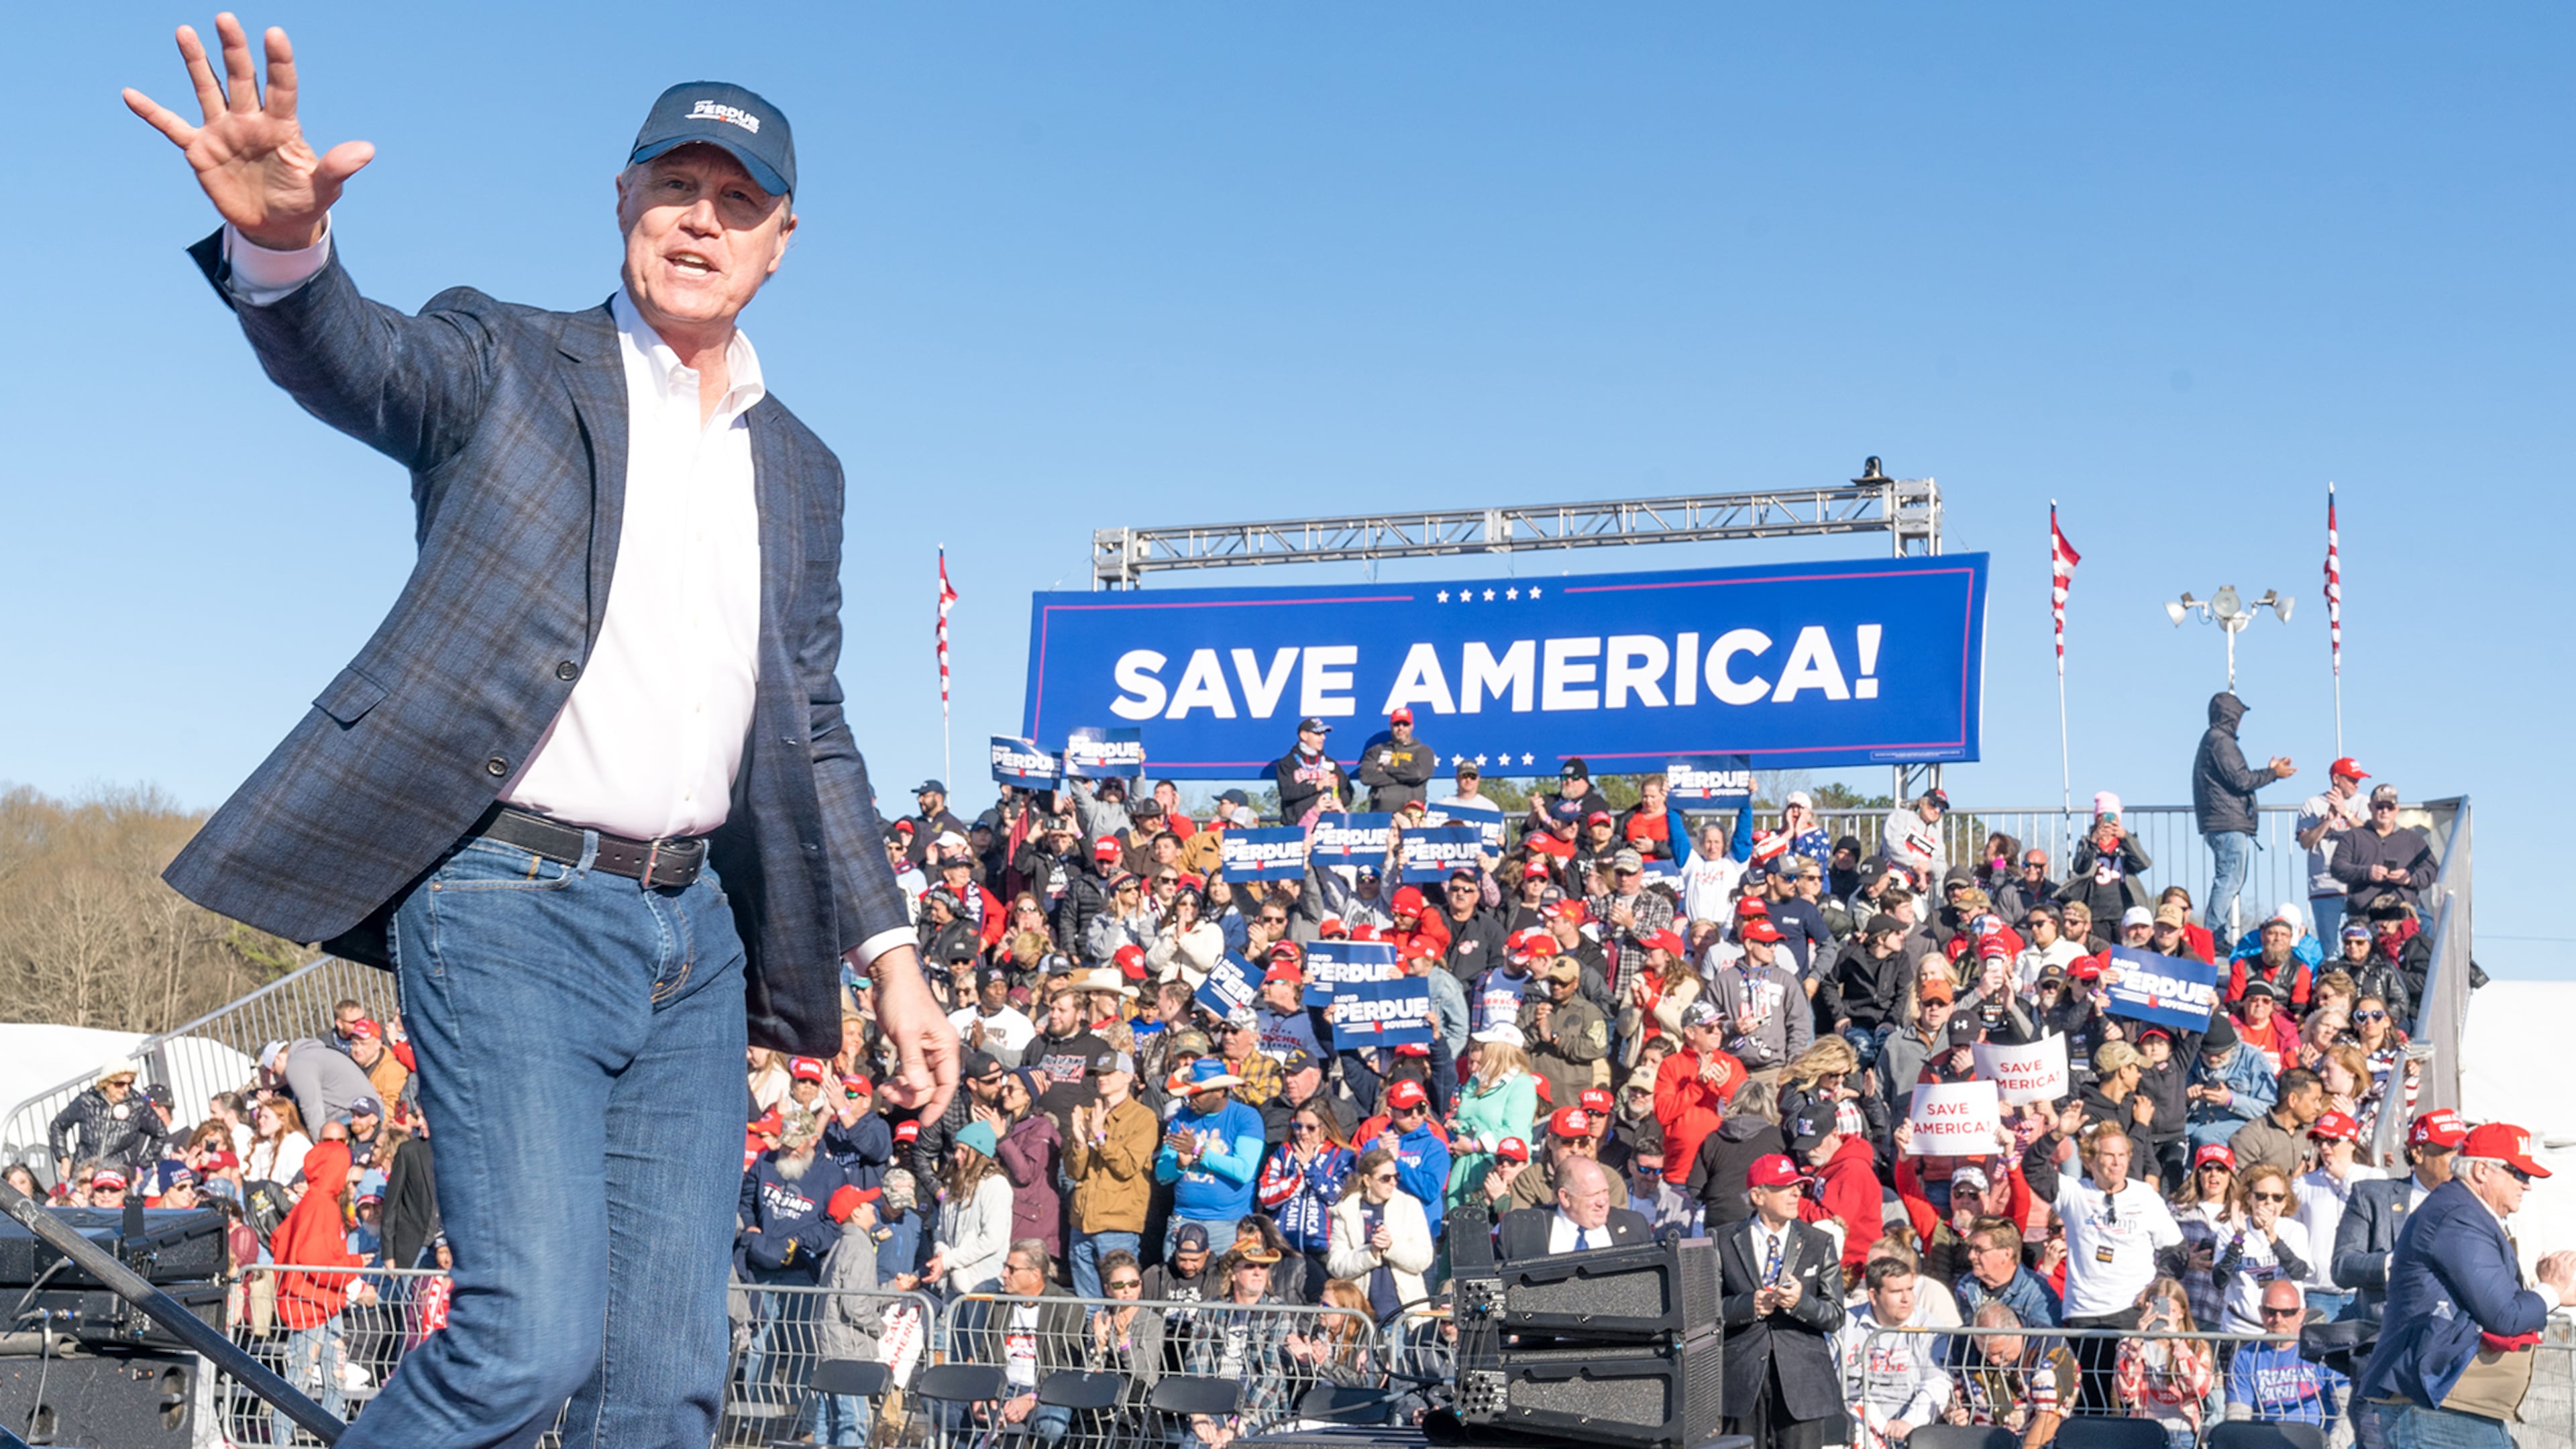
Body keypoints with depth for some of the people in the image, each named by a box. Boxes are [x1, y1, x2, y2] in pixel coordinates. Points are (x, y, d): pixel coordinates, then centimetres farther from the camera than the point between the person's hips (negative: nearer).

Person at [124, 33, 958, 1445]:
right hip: (511, 905, -5)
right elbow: (354, 356, -20)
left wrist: (891, 958, 13)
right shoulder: (507, 367, 3)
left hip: (692, 932, 6)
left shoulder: (801, 472, 17)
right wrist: (281, 240, -43)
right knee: (532, 1334, -16)